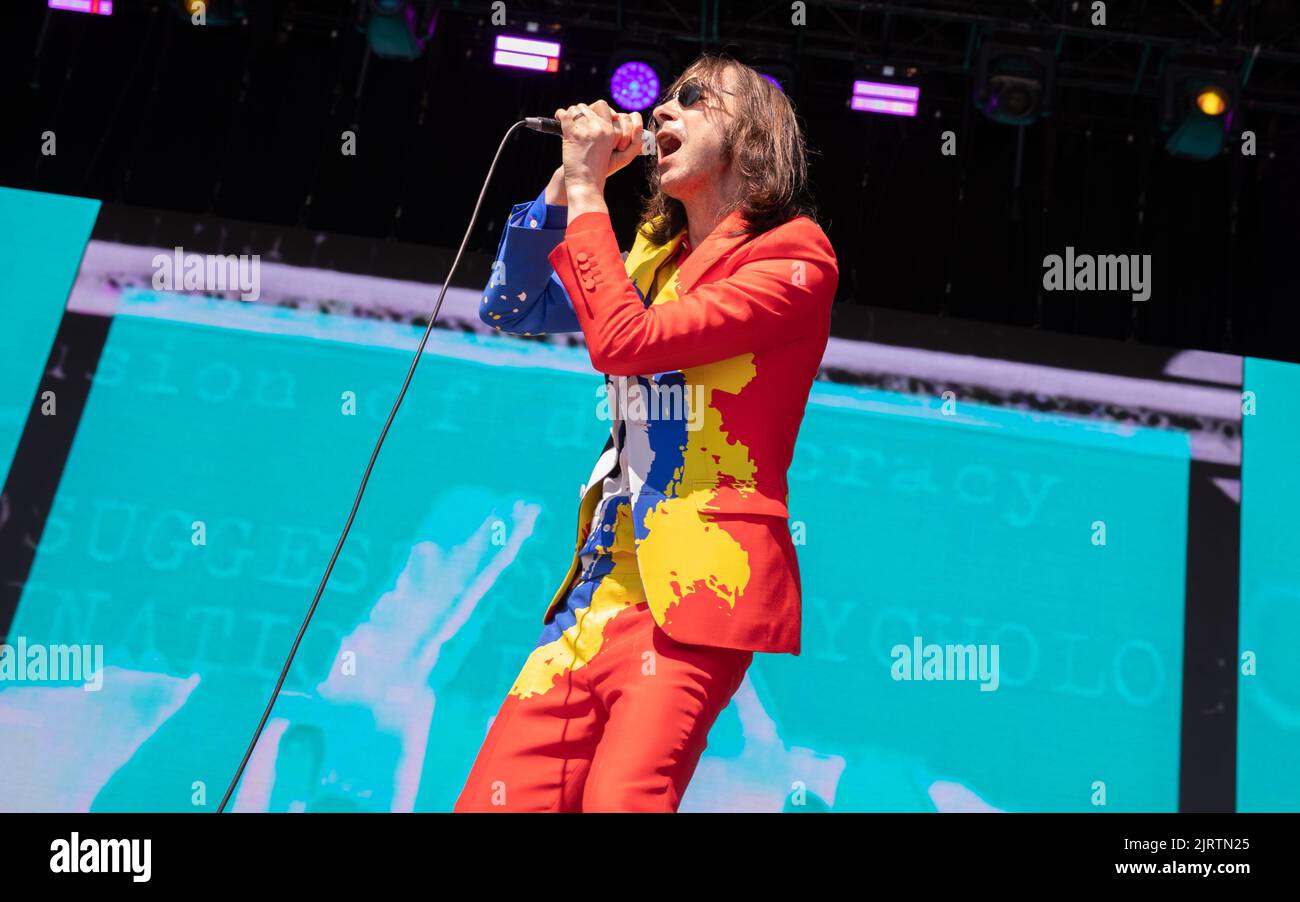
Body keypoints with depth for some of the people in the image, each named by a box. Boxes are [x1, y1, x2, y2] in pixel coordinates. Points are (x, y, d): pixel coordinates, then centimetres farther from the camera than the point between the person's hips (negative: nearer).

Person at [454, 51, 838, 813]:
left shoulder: (793, 256, -4)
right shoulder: (657, 254, 19)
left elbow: (623, 342, -16)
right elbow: (510, 309, 18)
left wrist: (587, 191, -5)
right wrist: (564, 179, 10)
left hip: (696, 577, -7)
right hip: (610, 570, 7)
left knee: (619, 797, -16)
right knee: (494, 800, 0)